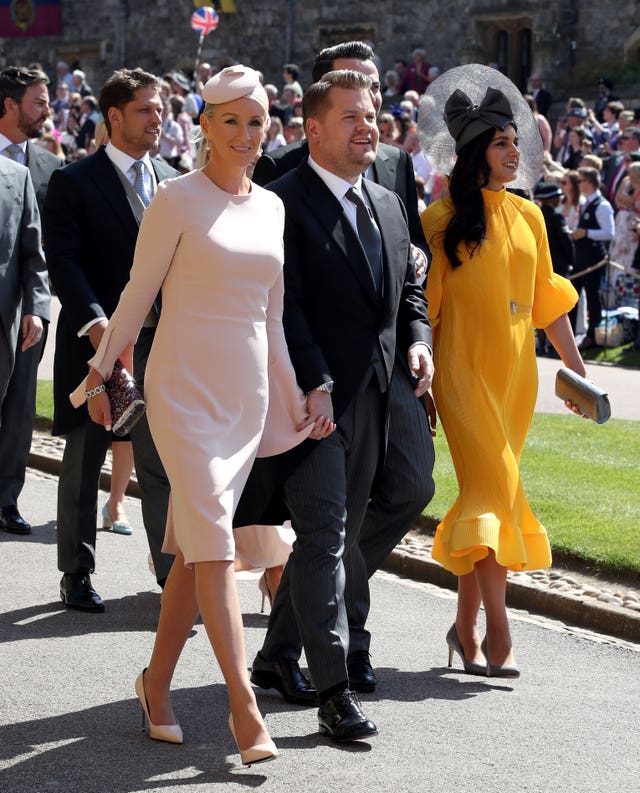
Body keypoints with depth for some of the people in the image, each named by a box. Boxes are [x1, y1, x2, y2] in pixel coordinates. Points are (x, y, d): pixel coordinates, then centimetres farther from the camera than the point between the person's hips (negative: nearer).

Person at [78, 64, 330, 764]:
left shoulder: (270, 207, 12)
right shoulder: (178, 199, -6)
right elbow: (138, 293, 0)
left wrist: (293, 395, 20)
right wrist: (101, 370, 2)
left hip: (247, 393, 6)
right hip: (185, 387, -6)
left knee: (195, 547, 8)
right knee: (213, 542, -12)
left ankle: (157, 683, 19)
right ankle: (243, 706, -16)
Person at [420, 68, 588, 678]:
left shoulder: (528, 216, 12)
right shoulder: (444, 217, -4)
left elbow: (547, 301, 16)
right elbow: (424, 302, -6)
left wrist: (577, 369, 15)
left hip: (515, 373, 5)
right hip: (464, 369, -5)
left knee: (484, 490, 7)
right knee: (495, 486, -14)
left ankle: (466, 627, 15)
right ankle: (497, 631, -15)